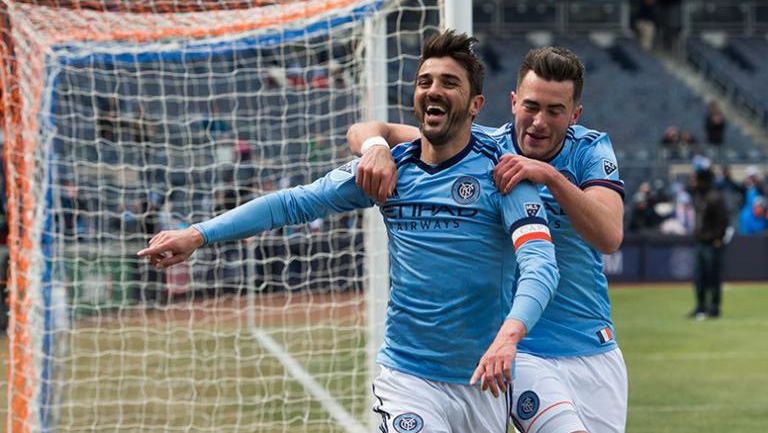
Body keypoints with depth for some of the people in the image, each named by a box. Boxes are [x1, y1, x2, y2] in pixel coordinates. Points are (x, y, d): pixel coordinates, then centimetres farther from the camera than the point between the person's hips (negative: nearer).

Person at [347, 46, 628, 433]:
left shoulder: (591, 150, -3)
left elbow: (609, 237, -20)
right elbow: (364, 131, -6)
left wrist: (551, 176, -32)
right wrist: (376, 146, -30)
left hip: (596, 353, 3)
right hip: (518, 352, -3)